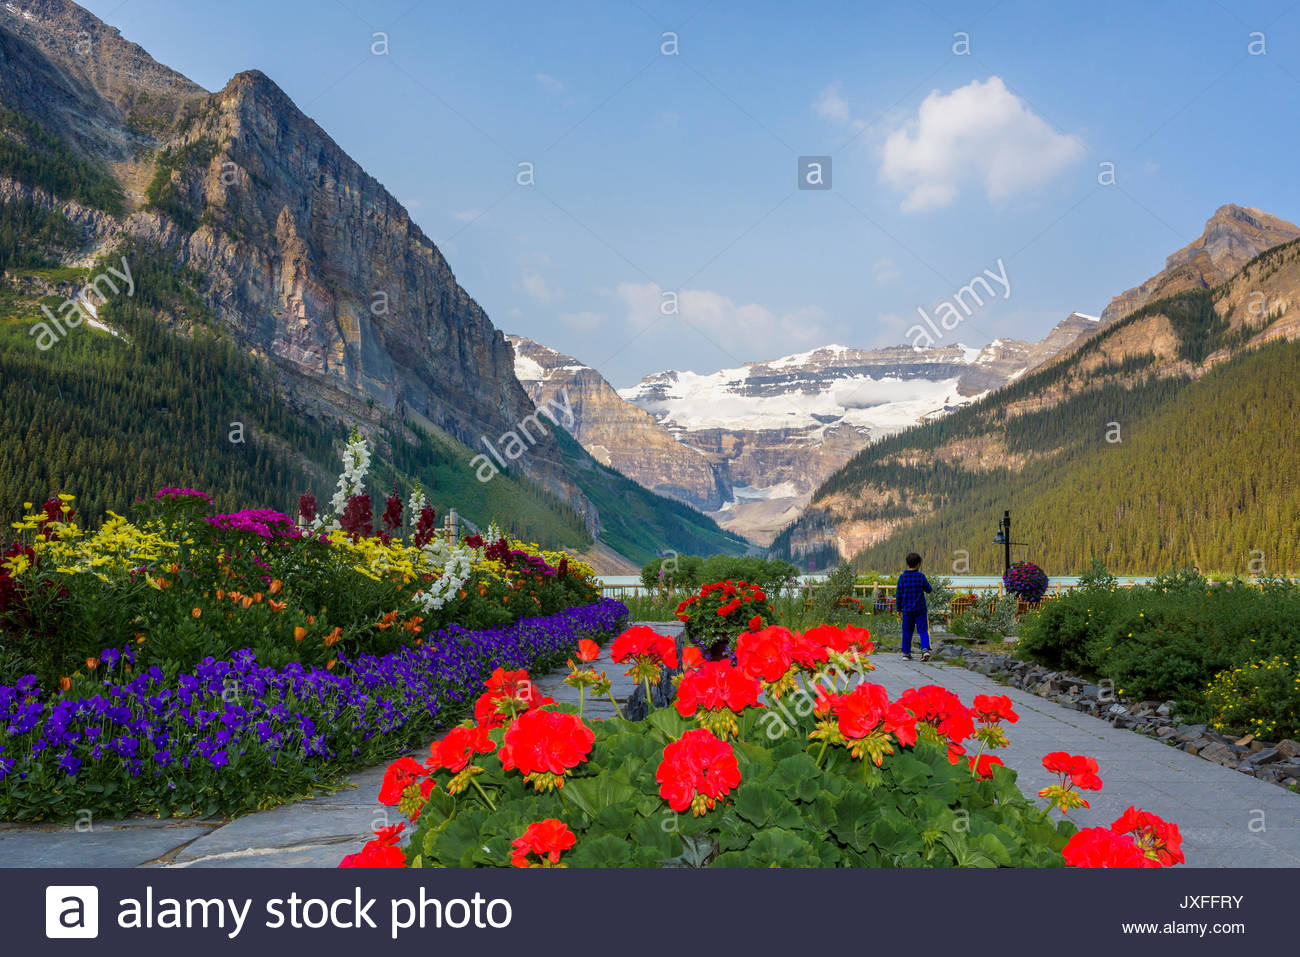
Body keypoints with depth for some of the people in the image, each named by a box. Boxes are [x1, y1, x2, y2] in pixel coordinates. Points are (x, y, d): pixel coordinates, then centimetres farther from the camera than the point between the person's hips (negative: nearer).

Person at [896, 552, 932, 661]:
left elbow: (899, 594, 1)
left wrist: (899, 608, 10)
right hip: (920, 609, -1)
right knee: (923, 630, 2)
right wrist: (927, 583, 26)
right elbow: (929, 589, 5)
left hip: (907, 609, 1)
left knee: (907, 632, 10)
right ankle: (925, 649, -16)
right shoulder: (921, 577, -6)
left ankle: (906, 653, 13)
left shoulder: (902, 577, -3)